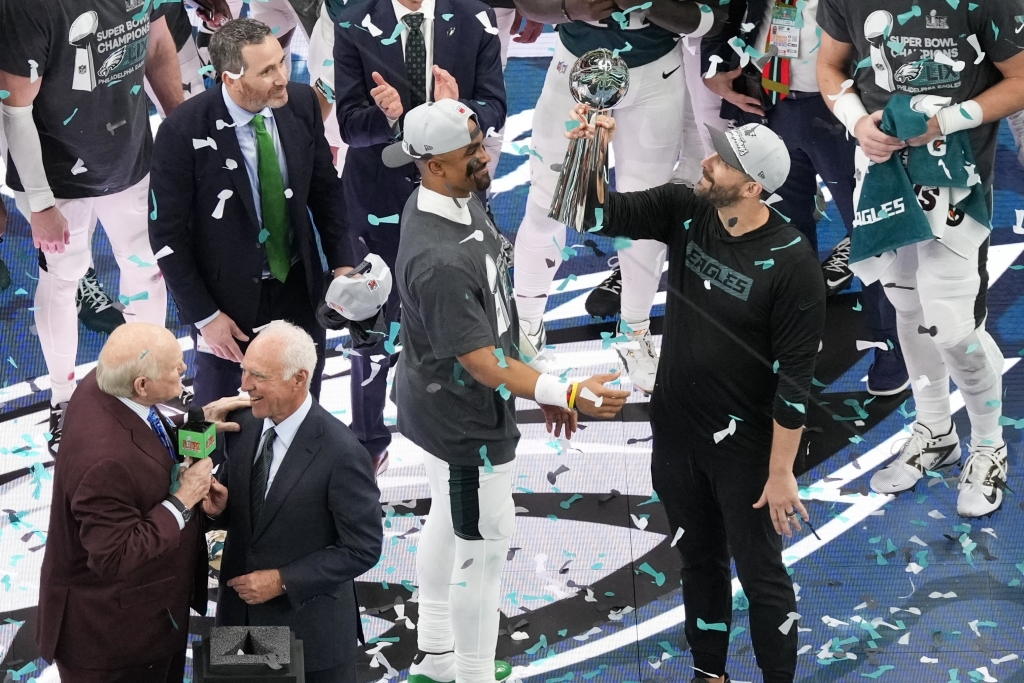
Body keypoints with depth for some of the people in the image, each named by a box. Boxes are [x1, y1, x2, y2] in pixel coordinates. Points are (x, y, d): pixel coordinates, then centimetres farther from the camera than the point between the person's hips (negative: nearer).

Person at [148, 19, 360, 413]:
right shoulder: (183, 133, -24)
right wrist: (204, 315, -14)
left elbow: (325, 188, 5)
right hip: (229, 300, -4)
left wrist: (341, 262, -1)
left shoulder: (301, 103, -11)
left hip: (299, 289, 4)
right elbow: (167, 235, -15)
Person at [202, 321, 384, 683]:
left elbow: (363, 549, -18)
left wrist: (283, 581, -19)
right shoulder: (244, 425, -4)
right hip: (240, 612, 5)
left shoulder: (341, 454, -23)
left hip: (308, 626, -5)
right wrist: (219, 507, -14)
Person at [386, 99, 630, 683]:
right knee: (484, 543, 5)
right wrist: (567, 394, -39)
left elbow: (493, 308, 7)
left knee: (449, 520, 25)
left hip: (437, 401, 10)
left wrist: (545, 389, 12)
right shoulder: (438, 261, -36)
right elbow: (482, 364, -32)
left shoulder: (462, 200, -5)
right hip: (464, 418, -10)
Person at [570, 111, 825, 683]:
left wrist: (781, 472, -17)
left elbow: (795, 378, -19)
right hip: (675, 431, 6)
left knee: (760, 574, 8)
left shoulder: (792, 263, -23)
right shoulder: (685, 212, -8)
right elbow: (604, 215, -6)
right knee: (699, 559, 22)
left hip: (744, 444, -6)